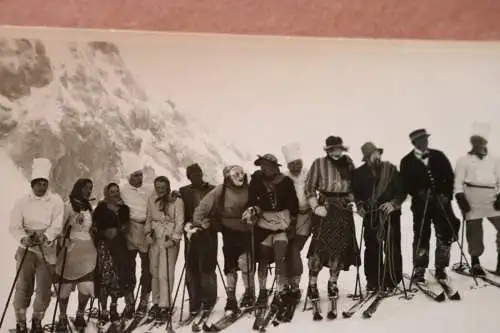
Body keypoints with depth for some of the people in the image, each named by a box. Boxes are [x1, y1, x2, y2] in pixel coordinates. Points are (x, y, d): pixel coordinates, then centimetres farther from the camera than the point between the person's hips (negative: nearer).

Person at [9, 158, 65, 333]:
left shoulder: (56, 200, 0)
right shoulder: (23, 202, 3)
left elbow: (57, 225, -8)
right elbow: (14, 226, -5)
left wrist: (46, 236, -27)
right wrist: (23, 238, -24)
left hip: (47, 250, 0)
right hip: (26, 249, 0)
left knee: (44, 289, 5)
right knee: (23, 286, -2)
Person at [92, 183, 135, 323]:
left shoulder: (124, 208, 13)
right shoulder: (101, 208, 3)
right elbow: (93, 226, 1)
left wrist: (117, 231, -1)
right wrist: (104, 233, -12)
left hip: (120, 244, 4)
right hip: (104, 244, -3)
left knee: (119, 276, 1)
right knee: (105, 277, -10)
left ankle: (113, 308, 15)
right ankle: (104, 310, -3)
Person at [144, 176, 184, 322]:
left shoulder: (177, 201, -6)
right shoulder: (151, 200, 10)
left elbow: (179, 222, -8)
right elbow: (149, 219, 17)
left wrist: (173, 239, -14)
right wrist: (148, 233, 4)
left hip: (169, 240, -5)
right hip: (155, 239, 5)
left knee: (165, 273, -9)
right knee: (154, 271, 8)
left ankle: (165, 306, -5)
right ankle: (157, 302, 21)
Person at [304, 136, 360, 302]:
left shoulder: (348, 163, 8)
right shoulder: (319, 164, -2)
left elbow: (354, 186, 19)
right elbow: (309, 187, -1)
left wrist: (351, 199, 5)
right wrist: (315, 206, -10)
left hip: (344, 210, 4)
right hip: (326, 208, -3)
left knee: (340, 247, 5)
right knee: (320, 246, -12)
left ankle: (333, 283, 21)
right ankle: (312, 284, 1)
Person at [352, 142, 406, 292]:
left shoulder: (391, 169, 1)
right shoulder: (359, 173, 5)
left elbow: (402, 190, 1)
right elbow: (356, 193, 16)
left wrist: (394, 203, -14)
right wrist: (360, 205, 1)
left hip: (390, 214, -2)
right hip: (370, 216, 2)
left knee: (392, 248, -3)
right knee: (371, 249, 6)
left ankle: (392, 280, 8)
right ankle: (373, 281, 16)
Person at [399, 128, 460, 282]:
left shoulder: (438, 156, 8)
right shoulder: (407, 161, 2)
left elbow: (450, 176, 7)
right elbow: (406, 184, -1)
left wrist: (446, 195, -4)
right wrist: (419, 193, -16)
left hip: (441, 201, 2)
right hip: (421, 203, -2)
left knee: (445, 235, 2)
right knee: (421, 237, -2)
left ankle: (441, 267, 16)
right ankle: (419, 270, 9)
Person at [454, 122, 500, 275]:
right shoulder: (464, 160, 6)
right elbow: (458, 182, 0)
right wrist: (460, 198, -11)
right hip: (472, 201, -2)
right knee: (474, 231, 0)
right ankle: (475, 262, 14)